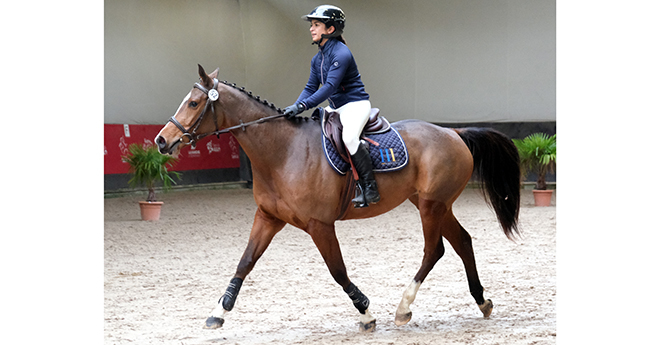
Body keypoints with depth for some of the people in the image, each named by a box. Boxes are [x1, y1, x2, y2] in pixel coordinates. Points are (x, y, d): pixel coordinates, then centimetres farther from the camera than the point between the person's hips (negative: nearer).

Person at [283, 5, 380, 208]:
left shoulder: (341, 54, -19)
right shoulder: (317, 59, 9)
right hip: (335, 108, 10)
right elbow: (311, 88, 9)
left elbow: (330, 86, -27)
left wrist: (302, 106, -33)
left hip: (356, 104, -10)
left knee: (349, 137, -33)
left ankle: (369, 187, -25)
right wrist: (295, 107, -9)